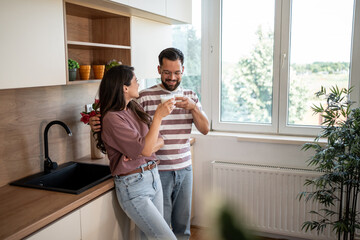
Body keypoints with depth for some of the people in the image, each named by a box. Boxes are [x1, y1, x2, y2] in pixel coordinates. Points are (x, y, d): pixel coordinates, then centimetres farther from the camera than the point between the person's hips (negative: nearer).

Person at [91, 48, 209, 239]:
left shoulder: (191, 96, 6)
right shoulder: (146, 97, -7)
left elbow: (205, 129, 0)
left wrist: (193, 107, -17)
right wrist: (99, 123, -25)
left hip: (185, 168, 4)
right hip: (158, 171, -4)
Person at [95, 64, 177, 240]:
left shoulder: (135, 109, 8)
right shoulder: (112, 118, -15)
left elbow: (160, 140, 7)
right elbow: (146, 148, -20)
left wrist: (142, 150, -13)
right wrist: (158, 116, -18)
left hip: (153, 177, 7)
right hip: (133, 186, -7)